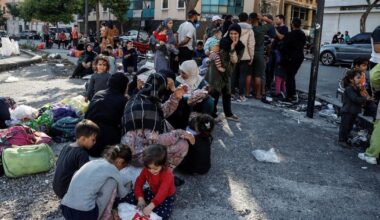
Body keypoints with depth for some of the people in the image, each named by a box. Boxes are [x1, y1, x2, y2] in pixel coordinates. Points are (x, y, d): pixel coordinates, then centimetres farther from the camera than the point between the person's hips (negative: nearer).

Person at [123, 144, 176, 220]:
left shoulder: (168, 175, -34)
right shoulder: (146, 170, -16)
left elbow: (162, 193, -43)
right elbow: (139, 183, -9)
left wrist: (150, 207, -53)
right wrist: (140, 199, -24)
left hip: (166, 197, -5)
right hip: (152, 192, 5)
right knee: (129, 198, -7)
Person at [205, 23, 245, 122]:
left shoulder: (240, 46, -4)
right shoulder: (223, 42, -16)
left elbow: (235, 60, -16)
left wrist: (233, 47, -24)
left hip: (227, 72, 6)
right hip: (216, 69, -6)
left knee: (227, 93, 16)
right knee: (215, 93, -7)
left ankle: (228, 114, 29)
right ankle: (212, 114, 3)